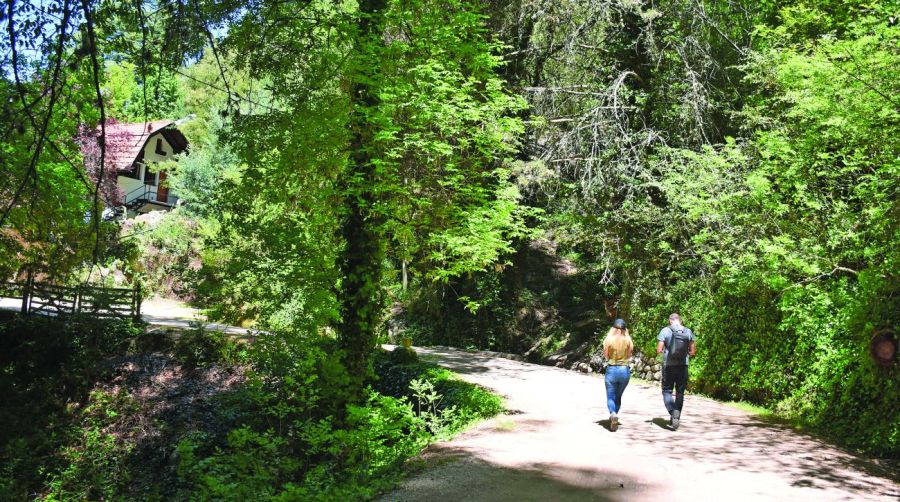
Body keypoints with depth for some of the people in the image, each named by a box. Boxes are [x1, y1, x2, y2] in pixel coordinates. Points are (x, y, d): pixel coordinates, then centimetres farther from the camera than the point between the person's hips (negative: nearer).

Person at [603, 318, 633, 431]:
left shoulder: (608, 339, -7)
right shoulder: (628, 340, -4)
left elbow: (606, 356, -1)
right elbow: (629, 356, 2)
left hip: (611, 370, -2)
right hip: (625, 370, 2)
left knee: (610, 397, 4)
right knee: (618, 397, 18)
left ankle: (613, 414, -24)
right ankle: (613, 421, 17)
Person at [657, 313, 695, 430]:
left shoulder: (665, 331, -5)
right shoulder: (688, 332, 3)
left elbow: (659, 350, -7)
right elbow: (692, 351, 4)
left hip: (669, 366, -2)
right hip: (683, 366, 2)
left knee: (667, 391, 6)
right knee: (680, 392, 13)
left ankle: (673, 413, -15)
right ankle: (676, 416, 11)